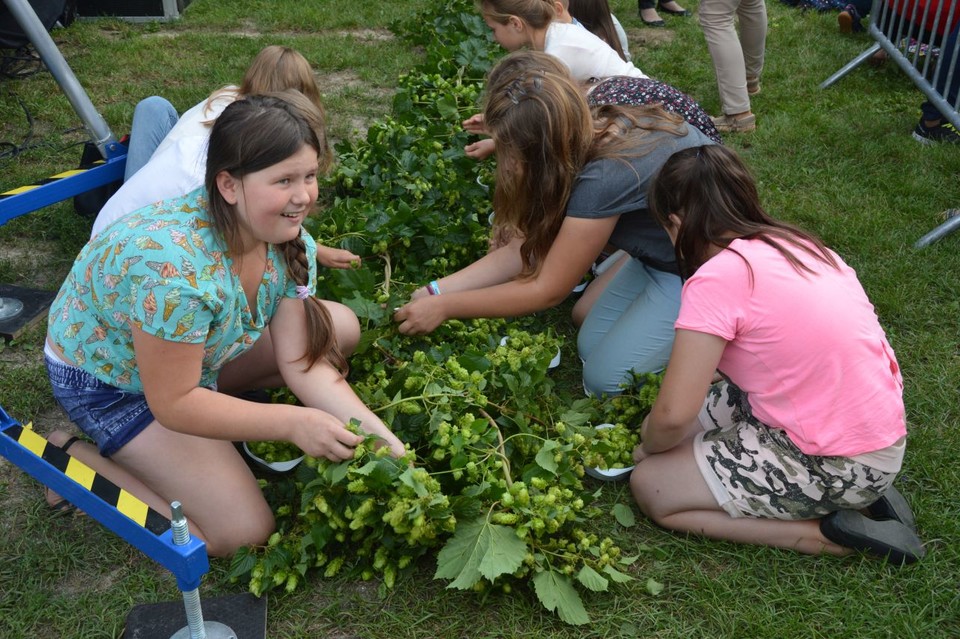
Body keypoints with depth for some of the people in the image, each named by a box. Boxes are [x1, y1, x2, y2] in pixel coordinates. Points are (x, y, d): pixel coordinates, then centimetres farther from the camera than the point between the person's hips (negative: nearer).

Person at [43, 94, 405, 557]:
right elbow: (173, 403, -30)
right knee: (244, 532, -12)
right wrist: (292, 422, -35)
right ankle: (77, 458, 1)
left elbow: (303, 361, -15)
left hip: (201, 349, 7)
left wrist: (375, 432, -27)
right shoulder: (174, 265, -39)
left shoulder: (290, 239, -17)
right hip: (108, 380, -7)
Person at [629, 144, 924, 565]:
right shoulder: (795, 243, 4)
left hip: (840, 466, -8)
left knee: (651, 488, 1)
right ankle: (858, 495, 10)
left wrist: (648, 447, 4)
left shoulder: (717, 278, -20)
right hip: (880, 428, 8)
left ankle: (833, 533, -2)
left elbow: (673, 415, -18)